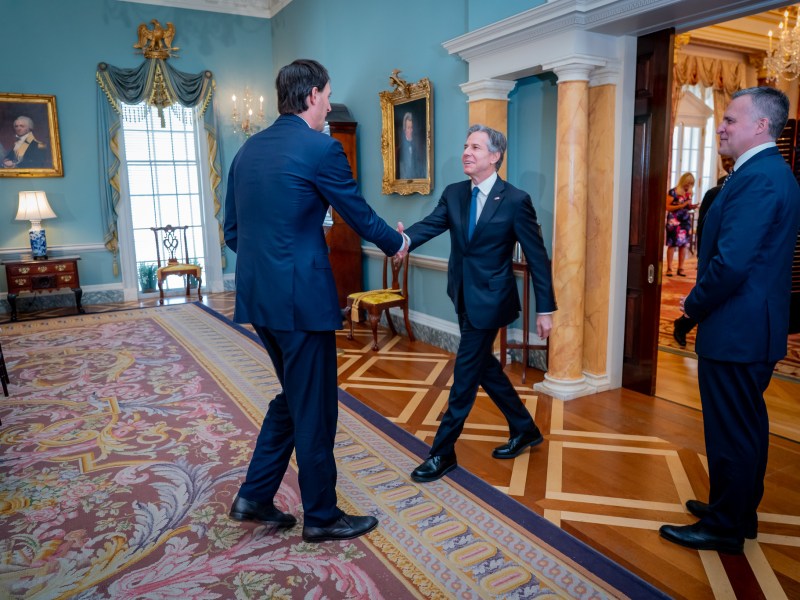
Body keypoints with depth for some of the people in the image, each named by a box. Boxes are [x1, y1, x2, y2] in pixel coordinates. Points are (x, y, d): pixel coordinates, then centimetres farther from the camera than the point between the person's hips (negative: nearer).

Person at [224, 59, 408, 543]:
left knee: (294, 396, 22)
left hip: (257, 294, 8)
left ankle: (255, 497, 29)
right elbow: (360, 215, -3)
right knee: (314, 408, 6)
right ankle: (322, 516, 22)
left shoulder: (249, 149, 12)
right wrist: (396, 244, 15)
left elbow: (233, 231, 15)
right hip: (300, 296, -8)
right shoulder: (321, 148, -11)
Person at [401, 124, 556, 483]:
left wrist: (545, 309, -8)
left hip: (489, 299, -7)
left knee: (465, 373, -1)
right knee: (483, 366, 17)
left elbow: (537, 256, -8)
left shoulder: (515, 200, -11)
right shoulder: (454, 194, 5)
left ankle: (443, 453, 12)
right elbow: (430, 225, -10)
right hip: (464, 296, 7)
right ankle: (525, 429, 37)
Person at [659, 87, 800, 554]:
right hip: (755, 326, 11)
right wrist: (703, 303, 11)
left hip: (735, 329, -10)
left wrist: (695, 305, -9)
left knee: (730, 431, 3)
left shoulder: (757, 178, -20)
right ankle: (740, 512, 36)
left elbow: (730, 264, -26)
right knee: (747, 425, 20)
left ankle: (724, 528, 18)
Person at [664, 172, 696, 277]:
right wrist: (681, 205, -18)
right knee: (672, 244, -5)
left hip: (686, 221, 5)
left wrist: (691, 207, -1)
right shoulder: (673, 192, -8)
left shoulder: (689, 193, 10)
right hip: (674, 221, -5)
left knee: (684, 244, 2)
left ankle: (681, 268, 9)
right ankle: (669, 268, 1)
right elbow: (667, 207, -11)